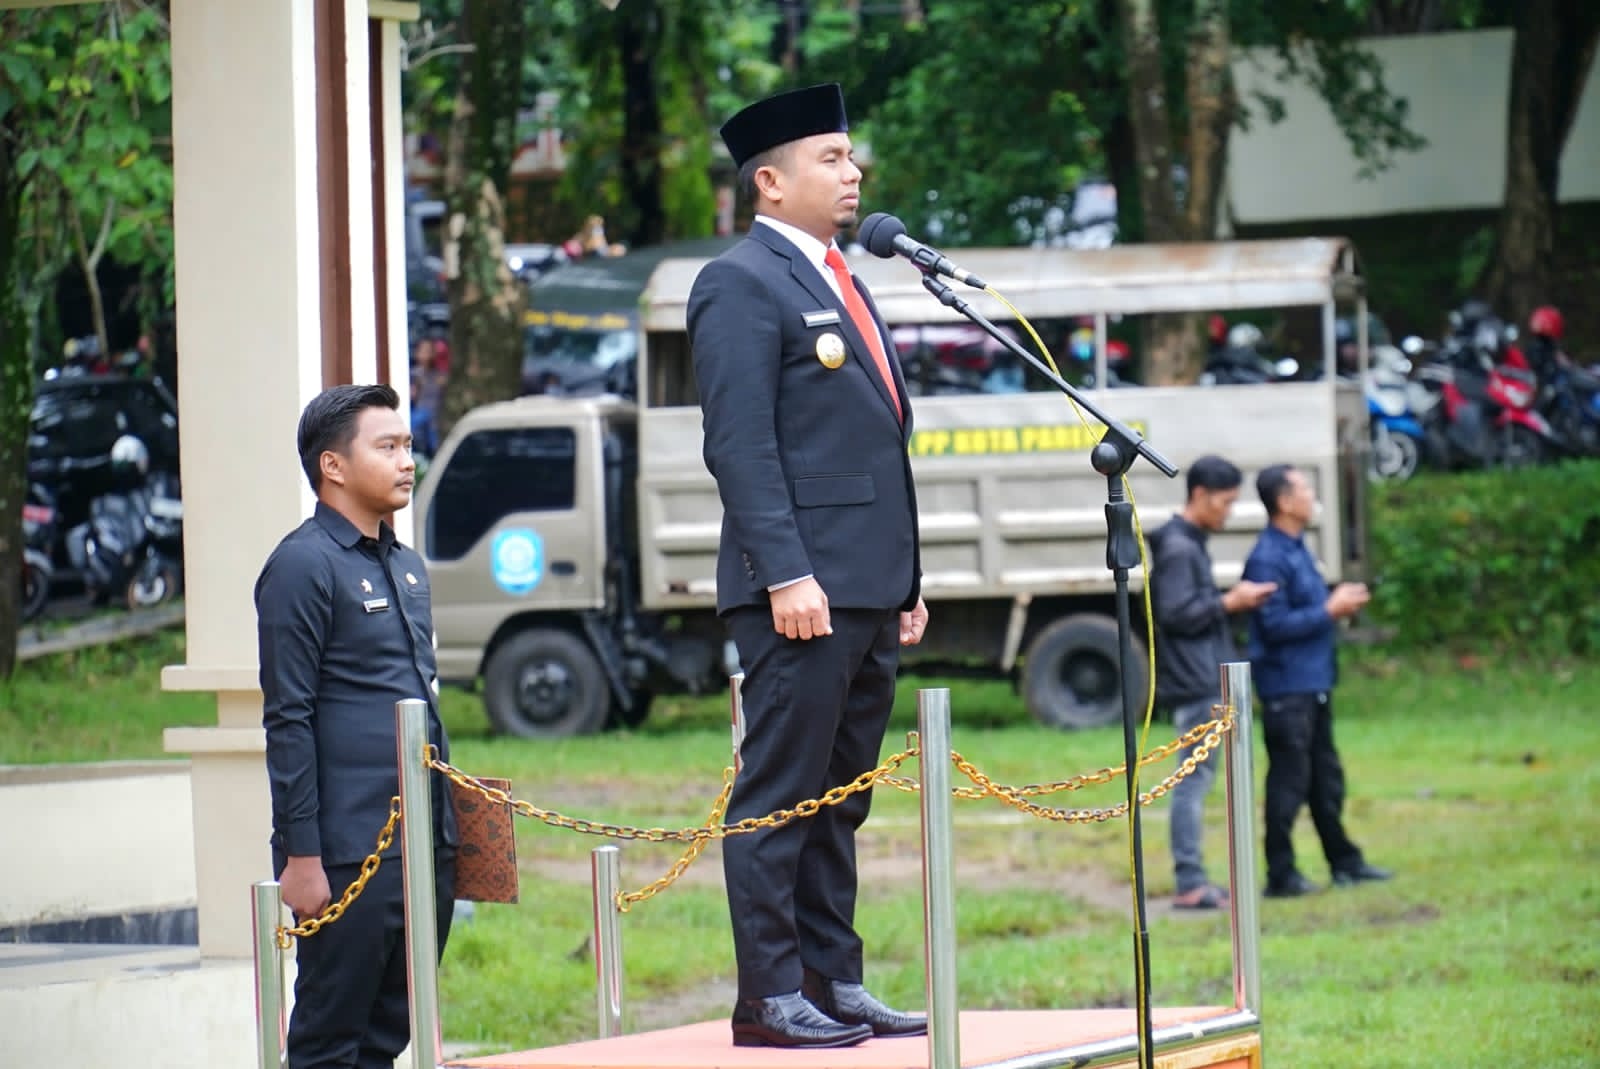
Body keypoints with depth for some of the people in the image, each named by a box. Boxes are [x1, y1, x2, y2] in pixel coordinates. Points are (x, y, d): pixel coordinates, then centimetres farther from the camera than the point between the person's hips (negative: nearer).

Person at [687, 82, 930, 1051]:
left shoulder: (843, 287, 21)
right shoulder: (742, 285, -6)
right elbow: (741, 445, -14)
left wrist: (906, 583, 19)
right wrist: (786, 576, -21)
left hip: (870, 593, 9)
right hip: (803, 591, -9)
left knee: (838, 800, 11)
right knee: (780, 796, -6)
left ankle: (833, 983, 15)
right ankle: (770, 997, -4)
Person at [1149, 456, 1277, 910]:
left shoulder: (1192, 545, 18)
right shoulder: (1177, 549, -14)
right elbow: (1177, 613, -20)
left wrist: (1233, 598, 8)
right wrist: (1230, 602, -15)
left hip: (1206, 684, 11)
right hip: (1194, 685, -11)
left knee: (1197, 778, 11)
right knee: (1194, 778, -10)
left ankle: (1194, 881, 15)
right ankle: (1189, 884, -10)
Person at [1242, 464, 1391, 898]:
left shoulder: (1297, 549, 14)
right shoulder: (1267, 559, -17)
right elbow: (1275, 625, -22)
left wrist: (1338, 601, 6)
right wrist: (1330, 610, -18)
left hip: (1314, 682, 10)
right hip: (1286, 687, -10)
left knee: (1326, 776, 17)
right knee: (1289, 780, -5)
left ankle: (1344, 861, 26)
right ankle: (1281, 874, 0)